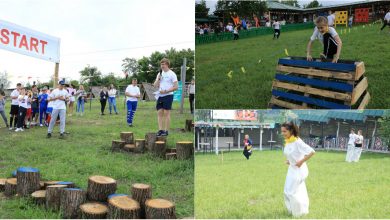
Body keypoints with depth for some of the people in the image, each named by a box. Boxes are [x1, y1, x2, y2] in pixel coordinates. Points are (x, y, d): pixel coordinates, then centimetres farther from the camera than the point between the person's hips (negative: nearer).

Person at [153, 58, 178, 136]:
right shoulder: (160, 74, 15)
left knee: (166, 113, -5)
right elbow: (155, 85, 12)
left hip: (168, 95, -6)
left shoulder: (172, 74, -4)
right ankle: (160, 130, 6)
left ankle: (166, 131, 0)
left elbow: (176, 87, -10)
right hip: (160, 96, 6)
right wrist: (158, 79, -6)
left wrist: (166, 91, -17)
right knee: (159, 113, 2)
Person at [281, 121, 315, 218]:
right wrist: (289, 160, 4)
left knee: (291, 191, -3)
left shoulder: (297, 142, -24)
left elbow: (312, 152, -28)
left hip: (299, 169, -8)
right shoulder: (287, 142, 0)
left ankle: (299, 212, 17)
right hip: (292, 169, 8)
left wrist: (301, 161, -24)